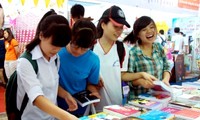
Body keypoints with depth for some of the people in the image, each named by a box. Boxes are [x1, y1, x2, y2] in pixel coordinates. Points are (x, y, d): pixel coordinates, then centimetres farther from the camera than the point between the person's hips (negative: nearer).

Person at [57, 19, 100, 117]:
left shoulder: (93, 60, -12)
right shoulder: (57, 53, -17)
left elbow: (90, 84, 1)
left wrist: (94, 93, -18)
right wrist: (66, 95, -22)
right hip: (55, 106, -1)